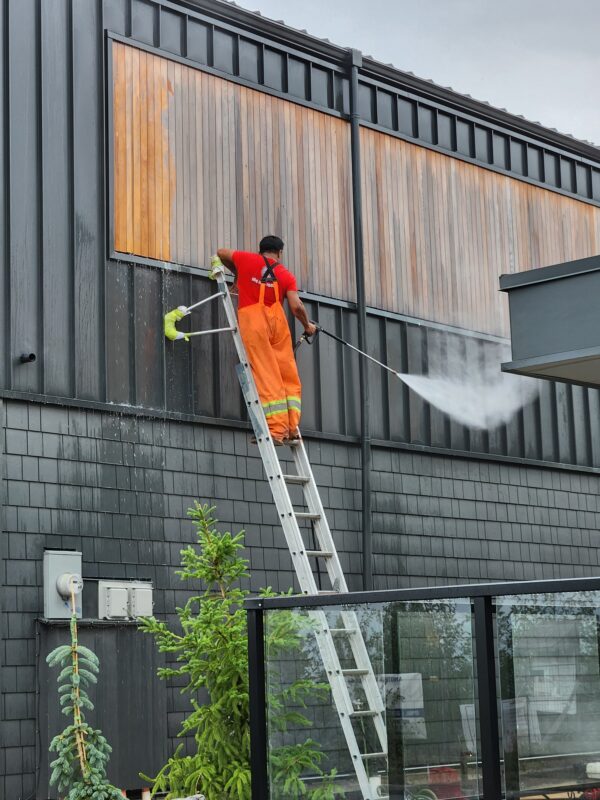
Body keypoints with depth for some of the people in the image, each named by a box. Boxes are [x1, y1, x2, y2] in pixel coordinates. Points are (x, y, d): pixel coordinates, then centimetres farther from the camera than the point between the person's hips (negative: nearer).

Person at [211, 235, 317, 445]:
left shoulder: (246, 259, 14)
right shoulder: (286, 275, 13)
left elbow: (221, 252, 32)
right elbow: (296, 306, 1)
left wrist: (238, 273, 45)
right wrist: (307, 325, 19)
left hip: (251, 319, -1)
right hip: (276, 320, 1)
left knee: (265, 376, -6)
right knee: (288, 376, 8)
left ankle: (277, 430, -12)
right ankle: (292, 426, 1)